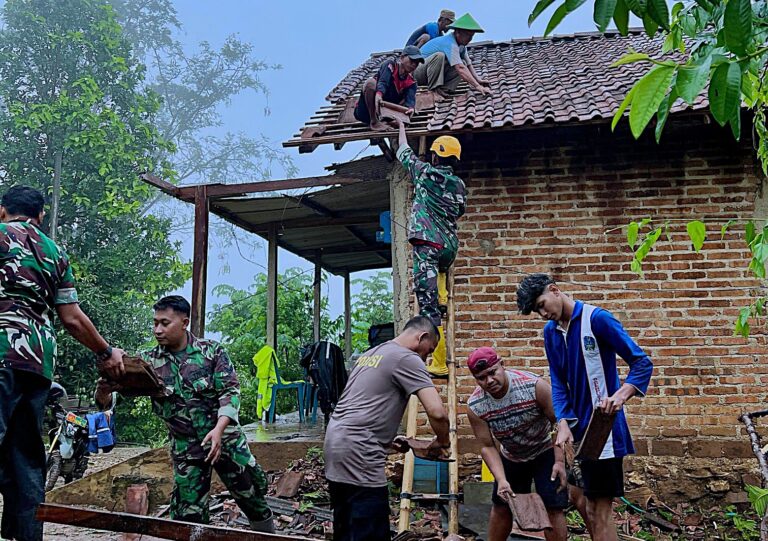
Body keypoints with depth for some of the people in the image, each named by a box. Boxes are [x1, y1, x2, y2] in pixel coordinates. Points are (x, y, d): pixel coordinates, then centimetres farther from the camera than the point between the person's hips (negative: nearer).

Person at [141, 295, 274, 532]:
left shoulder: (211, 350, -7)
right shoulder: (150, 361, -1)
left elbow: (230, 391, -10)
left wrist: (219, 429, -24)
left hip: (226, 439, -1)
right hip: (185, 449, 1)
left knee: (253, 494, 10)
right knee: (187, 513, 4)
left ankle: (268, 534, 33)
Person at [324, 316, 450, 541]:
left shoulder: (369, 354, 20)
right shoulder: (407, 358, -7)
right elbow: (437, 412, -16)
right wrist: (441, 442, 3)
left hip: (335, 441, 10)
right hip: (358, 454, -10)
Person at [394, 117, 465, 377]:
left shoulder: (425, 172, 2)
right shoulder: (459, 185, 13)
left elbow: (404, 153, 20)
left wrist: (401, 127, 38)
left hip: (426, 243, -6)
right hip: (450, 247, 6)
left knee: (427, 303, -9)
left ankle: (439, 364, -14)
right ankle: (442, 296, 21)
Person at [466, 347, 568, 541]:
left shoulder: (534, 385, -32)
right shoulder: (474, 406, -23)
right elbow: (487, 446, -16)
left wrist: (560, 461, -26)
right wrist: (501, 480, -27)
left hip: (546, 451, -3)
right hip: (510, 457, 3)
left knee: (552, 508, -9)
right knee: (501, 506, 12)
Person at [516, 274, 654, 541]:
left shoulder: (597, 318, -13)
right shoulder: (551, 331, 8)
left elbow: (642, 363, -14)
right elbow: (558, 383, 8)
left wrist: (621, 394, -31)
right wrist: (563, 423, -7)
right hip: (579, 427, 7)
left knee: (600, 508, -2)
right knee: (584, 500, 14)